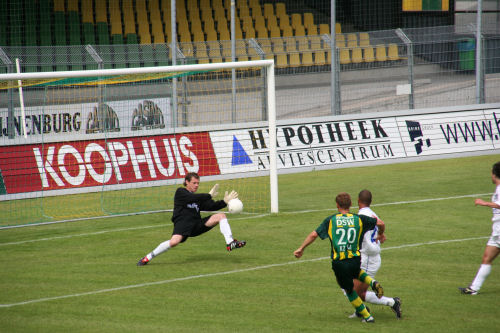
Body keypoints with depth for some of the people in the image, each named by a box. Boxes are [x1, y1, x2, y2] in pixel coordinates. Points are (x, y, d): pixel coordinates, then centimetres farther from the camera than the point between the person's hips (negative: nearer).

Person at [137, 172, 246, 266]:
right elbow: (191, 198, -14)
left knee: (221, 216, -4)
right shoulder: (180, 192, 5)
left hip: (197, 224, 7)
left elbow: (211, 206, 14)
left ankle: (230, 243, -16)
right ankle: (147, 258, -20)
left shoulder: (199, 198, 24)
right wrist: (209, 195, -10)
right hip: (182, 223, -7)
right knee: (174, 241, -34)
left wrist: (225, 201, 0)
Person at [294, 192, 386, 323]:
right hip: (355, 260, 2)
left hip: (338, 262, -2)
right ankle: (372, 282, 9)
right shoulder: (358, 219, 5)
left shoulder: (330, 220, 3)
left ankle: (367, 316, 19)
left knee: (349, 290, 18)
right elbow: (380, 223, 7)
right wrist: (380, 234, 28)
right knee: (356, 272, 37)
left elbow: (314, 235, -1)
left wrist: (301, 249, 10)